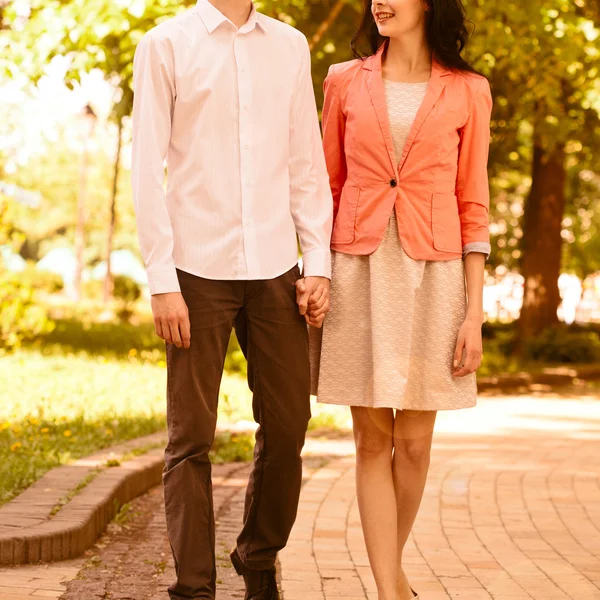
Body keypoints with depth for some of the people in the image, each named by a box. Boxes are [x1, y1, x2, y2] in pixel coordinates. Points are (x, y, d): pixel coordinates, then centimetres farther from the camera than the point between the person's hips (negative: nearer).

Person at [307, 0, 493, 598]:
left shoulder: (467, 93, 4)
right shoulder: (346, 83, 7)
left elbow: (472, 207, 3)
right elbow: (328, 189, 10)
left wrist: (474, 312, -2)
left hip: (432, 274, 0)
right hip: (360, 273, 0)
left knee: (414, 440, 4)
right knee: (373, 439, -2)